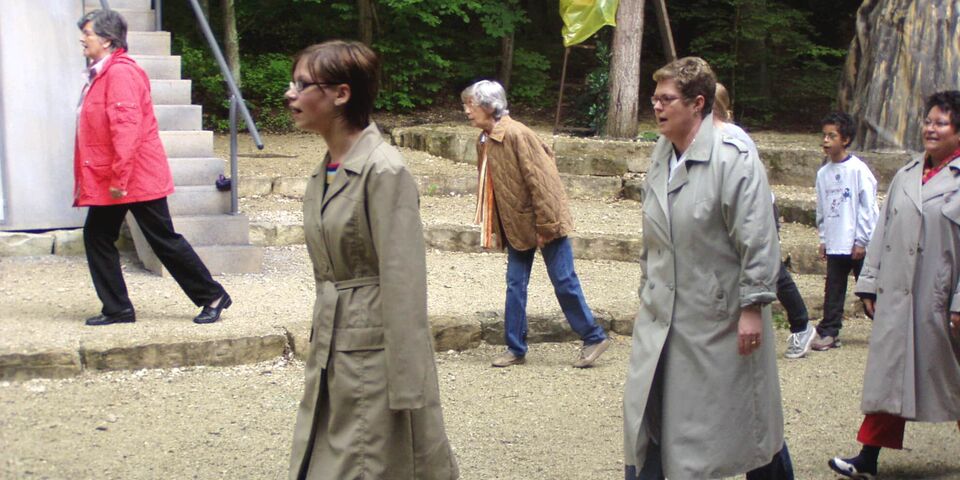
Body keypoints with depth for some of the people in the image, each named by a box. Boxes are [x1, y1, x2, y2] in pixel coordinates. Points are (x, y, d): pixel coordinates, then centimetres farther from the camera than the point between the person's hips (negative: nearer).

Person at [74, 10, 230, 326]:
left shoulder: (120, 72, -16)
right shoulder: (101, 73, 14)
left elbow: (127, 127, -24)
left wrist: (120, 178, -26)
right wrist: (112, 179, 16)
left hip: (138, 178, -10)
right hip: (107, 181, 10)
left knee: (164, 241, -2)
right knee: (97, 237, 8)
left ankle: (213, 296, 10)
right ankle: (117, 309, 15)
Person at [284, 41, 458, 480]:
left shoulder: (383, 171, -16)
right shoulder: (323, 173, 10)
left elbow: (404, 288, -18)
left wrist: (406, 391, -19)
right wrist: (318, 352, 18)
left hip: (374, 356, -8)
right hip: (331, 353, 8)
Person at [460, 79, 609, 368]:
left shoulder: (516, 134, -20)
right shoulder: (484, 141, 6)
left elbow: (539, 181, -21)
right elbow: (488, 187, 13)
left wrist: (545, 227, -19)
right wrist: (493, 229, 12)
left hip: (544, 222, -8)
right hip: (517, 225, 8)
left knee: (564, 282, 0)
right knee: (515, 285, 8)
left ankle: (594, 338, 15)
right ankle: (515, 349, 16)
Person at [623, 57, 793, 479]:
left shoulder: (734, 158, -15)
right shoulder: (660, 158, 7)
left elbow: (758, 239, -16)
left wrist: (753, 307, -17)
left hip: (721, 318, -6)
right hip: (662, 315, 6)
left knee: (748, 417, 9)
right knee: (643, 417, 6)